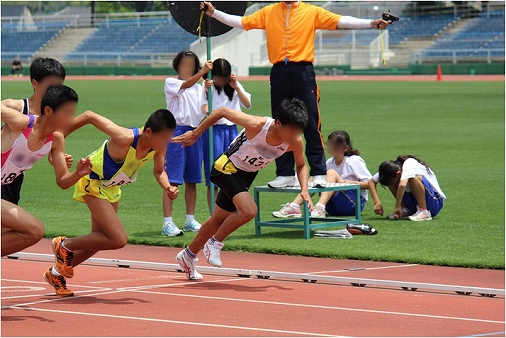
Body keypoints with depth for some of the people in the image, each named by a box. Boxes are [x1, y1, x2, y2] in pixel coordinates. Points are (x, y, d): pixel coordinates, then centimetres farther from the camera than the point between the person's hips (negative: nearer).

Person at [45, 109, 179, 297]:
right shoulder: (125, 139, -37)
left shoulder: (158, 146, -15)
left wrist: (167, 187, -17)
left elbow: (158, 171, 5)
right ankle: (65, 245, 2)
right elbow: (89, 117, -28)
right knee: (119, 240, -18)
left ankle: (56, 273, 37)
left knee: (99, 241, 16)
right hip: (93, 183, -8)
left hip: (111, 188, 8)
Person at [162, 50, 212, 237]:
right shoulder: (171, 83, 1)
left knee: (191, 180, 10)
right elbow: (186, 84, -19)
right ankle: (167, 223, -9)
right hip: (177, 131, -5)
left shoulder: (199, 88, 17)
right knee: (172, 179, -8)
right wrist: (202, 72, -33)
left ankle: (190, 219, 19)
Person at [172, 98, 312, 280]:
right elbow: (222, 111, -22)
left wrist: (304, 189, -16)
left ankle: (188, 256, 38)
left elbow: (301, 165, 1)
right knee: (249, 210, -27)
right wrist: (195, 134, -15)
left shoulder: (295, 142, -21)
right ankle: (215, 243, -3)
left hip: (247, 175, 6)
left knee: (219, 220, 18)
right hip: (227, 168, -6)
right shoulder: (257, 126, -35)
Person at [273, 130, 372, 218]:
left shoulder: (354, 161, -6)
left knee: (331, 173, -24)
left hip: (356, 203, -6)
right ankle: (294, 207, -24)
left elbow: (370, 184, -10)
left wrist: (350, 183, -25)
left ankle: (319, 209, -45)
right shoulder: (330, 162, 10)